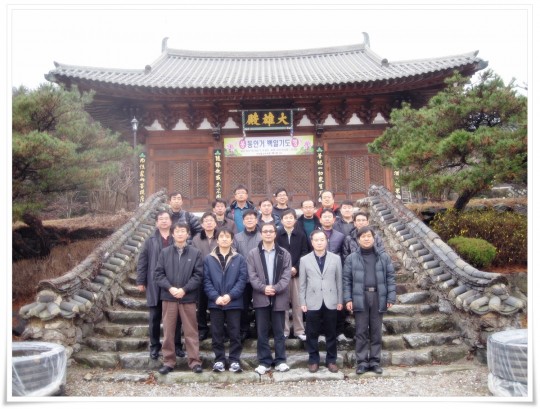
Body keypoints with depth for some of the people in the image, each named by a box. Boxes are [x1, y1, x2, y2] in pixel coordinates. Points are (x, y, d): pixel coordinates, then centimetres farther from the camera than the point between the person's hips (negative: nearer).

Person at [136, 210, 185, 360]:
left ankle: (176, 345, 22)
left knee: (176, 317, 8)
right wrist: (141, 281, 0)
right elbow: (142, 262, 5)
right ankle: (154, 346, 22)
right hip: (155, 285, 1)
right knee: (154, 318, 9)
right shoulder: (150, 241, 6)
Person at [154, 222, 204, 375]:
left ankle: (194, 361, 13)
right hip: (169, 297, 2)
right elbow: (158, 274, 2)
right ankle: (168, 361, 19)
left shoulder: (195, 253, 1)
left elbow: (198, 275, -4)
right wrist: (170, 288, -13)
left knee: (191, 331, 5)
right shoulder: (164, 252, 6)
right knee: (168, 331, 8)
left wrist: (184, 289, -13)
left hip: (188, 297, -1)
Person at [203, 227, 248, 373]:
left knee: (234, 333, 5)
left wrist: (230, 295, -14)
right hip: (215, 302, 1)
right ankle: (219, 360, 19)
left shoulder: (239, 258, 2)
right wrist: (215, 297, -13)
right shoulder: (208, 259, 5)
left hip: (234, 302, -1)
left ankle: (234, 360, 15)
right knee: (217, 333, 8)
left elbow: (242, 279, -4)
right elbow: (206, 280, 0)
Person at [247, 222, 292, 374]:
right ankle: (264, 361, 14)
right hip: (261, 297, 0)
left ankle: (281, 360, 16)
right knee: (262, 331, 5)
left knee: (279, 331, 7)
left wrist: (275, 288, -15)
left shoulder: (284, 253, 6)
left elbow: (286, 275, -2)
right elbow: (252, 276, -2)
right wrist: (263, 288, -16)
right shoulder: (253, 254, 6)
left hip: (279, 297, 0)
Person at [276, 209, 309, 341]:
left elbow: (304, 253, 2)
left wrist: (296, 268, -10)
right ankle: (284, 330, 13)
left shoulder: (301, 235, 5)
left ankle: (299, 330, 14)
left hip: (297, 272, 1)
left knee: (297, 302, 5)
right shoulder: (277, 235, 1)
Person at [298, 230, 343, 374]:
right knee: (312, 334, 6)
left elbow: (339, 281, 5)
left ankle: (331, 360, 21)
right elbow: (302, 284, 3)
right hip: (312, 303, 0)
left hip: (331, 302, 0)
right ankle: (313, 360, 19)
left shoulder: (335, 258, 4)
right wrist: (302, 302, -1)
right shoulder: (304, 260, 2)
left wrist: (340, 300, 3)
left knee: (331, 333, 9)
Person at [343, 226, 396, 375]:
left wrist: (391, 298, -2)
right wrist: (348, 299, -6)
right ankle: (362, 362, 12)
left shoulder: (384, 257, 6)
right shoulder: (351, 258, 3)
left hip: (378, 297, 1)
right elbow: (347, 280, 2)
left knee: (376, 331, 8)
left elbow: (390, 278, 6)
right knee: (361, 331, 4)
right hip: (360, 298, -1)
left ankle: (375, 361, 18)